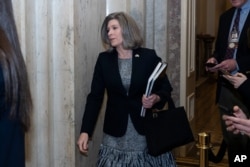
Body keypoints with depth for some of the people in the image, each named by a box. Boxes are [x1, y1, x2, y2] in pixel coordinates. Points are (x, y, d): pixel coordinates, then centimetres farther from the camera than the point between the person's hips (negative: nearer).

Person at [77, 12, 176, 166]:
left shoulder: (149, 56, -3)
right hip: (116, 134, 1)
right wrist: (85, 131, -6)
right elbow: (95, 96, 1)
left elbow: (166, 88, 4)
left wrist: (155, 98, -19)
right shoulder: (104, 59, 3)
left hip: (147, 129, -1)